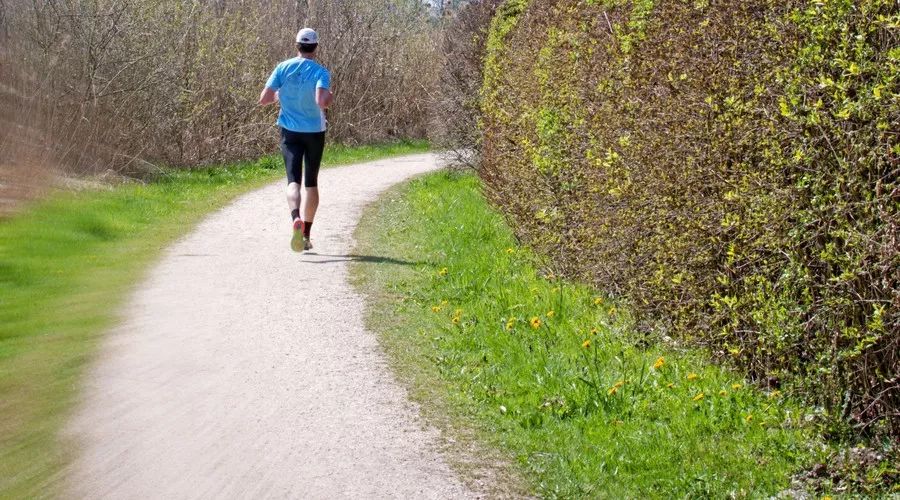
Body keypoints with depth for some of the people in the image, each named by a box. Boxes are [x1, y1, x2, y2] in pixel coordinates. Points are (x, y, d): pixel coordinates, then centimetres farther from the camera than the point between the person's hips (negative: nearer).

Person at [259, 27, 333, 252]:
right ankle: (306, 235, 17)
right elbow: (321, 101, -26)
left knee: (294, 180, -7)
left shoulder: (283, 68, -3)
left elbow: (263, 100, -4)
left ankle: (297, 219, -37)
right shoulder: (320, 72, -10)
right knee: (311, 183, 13)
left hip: (290, 132, 1)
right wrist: (330, 99, -3)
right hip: (314, 131, -1)